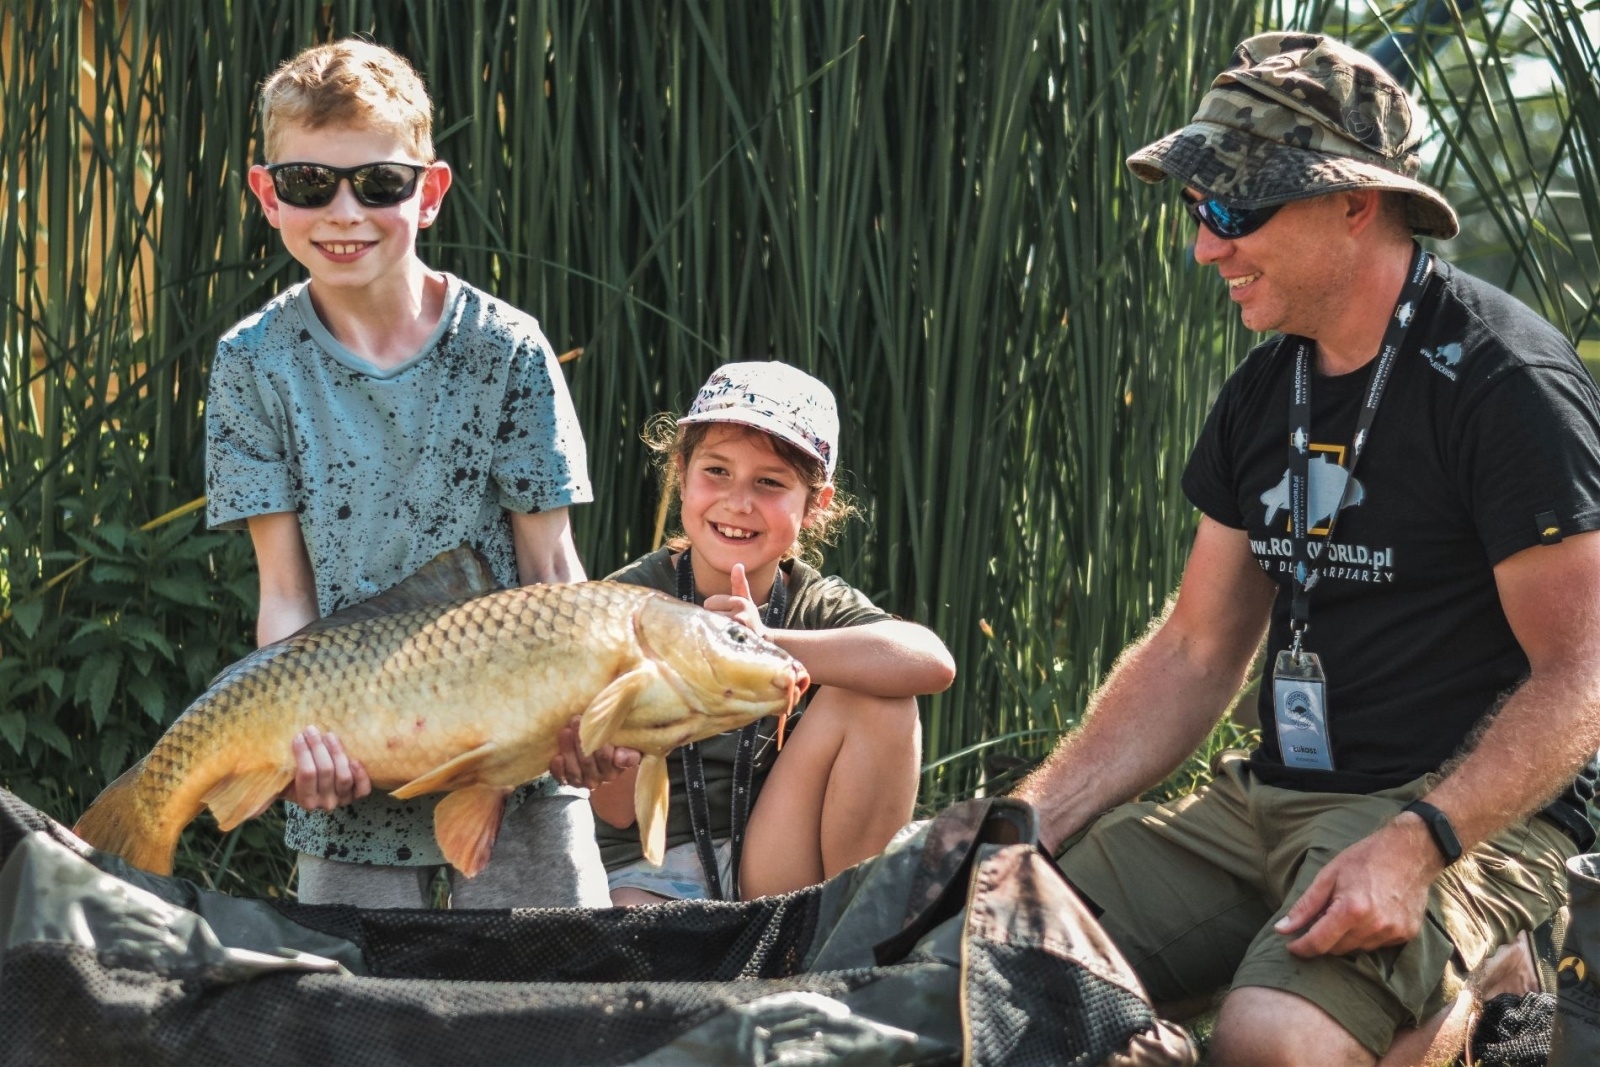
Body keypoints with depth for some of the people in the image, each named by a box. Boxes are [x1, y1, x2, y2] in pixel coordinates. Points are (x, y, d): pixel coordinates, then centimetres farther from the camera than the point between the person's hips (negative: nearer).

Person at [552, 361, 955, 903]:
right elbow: (619, 812, -10)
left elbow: (933, 663, -27)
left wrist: (768, 644, -38)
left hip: (773, 874, 4)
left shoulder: (816, 606, -2)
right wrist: (606, 760, -35)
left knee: (877, 702, -17)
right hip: (650, 875, -4)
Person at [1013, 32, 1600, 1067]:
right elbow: (1195, 651, 16)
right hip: (1281, 794, 8)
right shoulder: (1266, 393, 13)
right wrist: (1027, 821, 3)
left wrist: (1414, 846, -28)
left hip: (1474, 815, -8)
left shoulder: (1505, 380, -12)